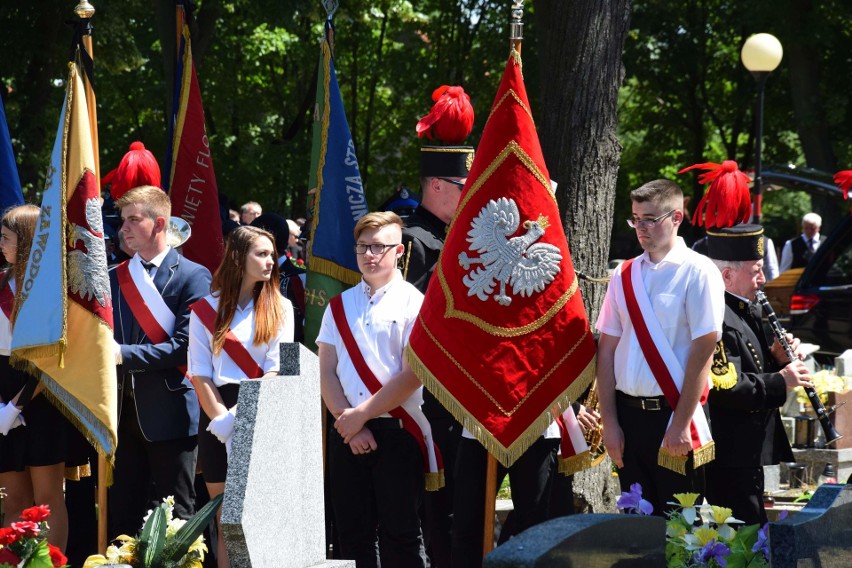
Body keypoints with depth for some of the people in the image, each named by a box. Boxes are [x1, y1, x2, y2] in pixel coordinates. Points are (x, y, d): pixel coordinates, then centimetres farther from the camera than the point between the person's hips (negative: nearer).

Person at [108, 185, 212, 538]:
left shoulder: (193, 276, -4)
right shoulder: (114, 278, 14)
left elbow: (185, 346, -12)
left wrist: (125, 355, -16)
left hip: (168, 412, -5)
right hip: (122, 412, 5)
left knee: (173, 518, 0)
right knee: (122, 513, 6)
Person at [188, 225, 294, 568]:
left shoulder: (279, 308, 6)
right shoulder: (205, 310, 6)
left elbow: (276, 371, -2)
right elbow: (200, 375, 0)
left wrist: (240, 414, -13)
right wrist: (221, 421, -12)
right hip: (217, 419, 0)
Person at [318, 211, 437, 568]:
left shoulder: (413, 303, -2)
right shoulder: (340, 305, 12)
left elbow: (412, 375, -9)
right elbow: (326, 371, 7)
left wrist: (362, 414, -10)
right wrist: (348, 421, -7)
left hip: (396, 431, -4)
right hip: (347, 433, 4)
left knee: (399, 532, -2)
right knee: (352, 532, 6)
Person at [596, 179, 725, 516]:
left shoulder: (697, 273, -6)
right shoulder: (624, 276, 9)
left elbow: (703, 352, -11)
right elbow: (607, 349, 8)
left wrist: (680, 424, -14)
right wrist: (610, 422, 1)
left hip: (673, 413, -5)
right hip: (628, 413, 5)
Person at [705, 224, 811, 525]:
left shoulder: (745, 311, 14)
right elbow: (726, 387, -26)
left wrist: (775, 359, 4)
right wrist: (780, 382, -21)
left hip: (747, 452, 11)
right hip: (730, 455, -11)